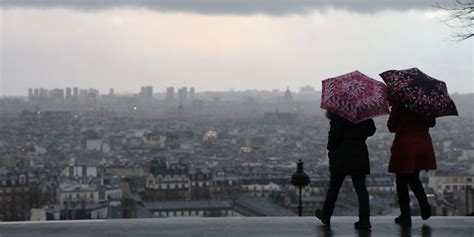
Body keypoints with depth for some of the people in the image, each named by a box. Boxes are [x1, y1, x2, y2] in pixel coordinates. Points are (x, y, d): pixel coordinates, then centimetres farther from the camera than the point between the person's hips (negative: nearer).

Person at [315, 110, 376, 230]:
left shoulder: (338, 114, -13)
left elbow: (335, 134, -17)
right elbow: (371, 130, 6)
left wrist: (331, 148, -3)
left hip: (341, 156, -3)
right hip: (360, 155, 3)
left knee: (334, 187, 10)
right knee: (361, 187, 1)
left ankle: (326, 215, 23)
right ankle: (364, 219, -7)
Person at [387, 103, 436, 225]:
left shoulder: (398, 103, -14)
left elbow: (391, 127, -8)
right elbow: (432, 123, 8)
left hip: (404, 146, -5)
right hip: (423, 145, 5)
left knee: (402, 181, 7)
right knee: (413, 178, 22)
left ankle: (405, 215, 7)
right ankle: (424, 205, 2)